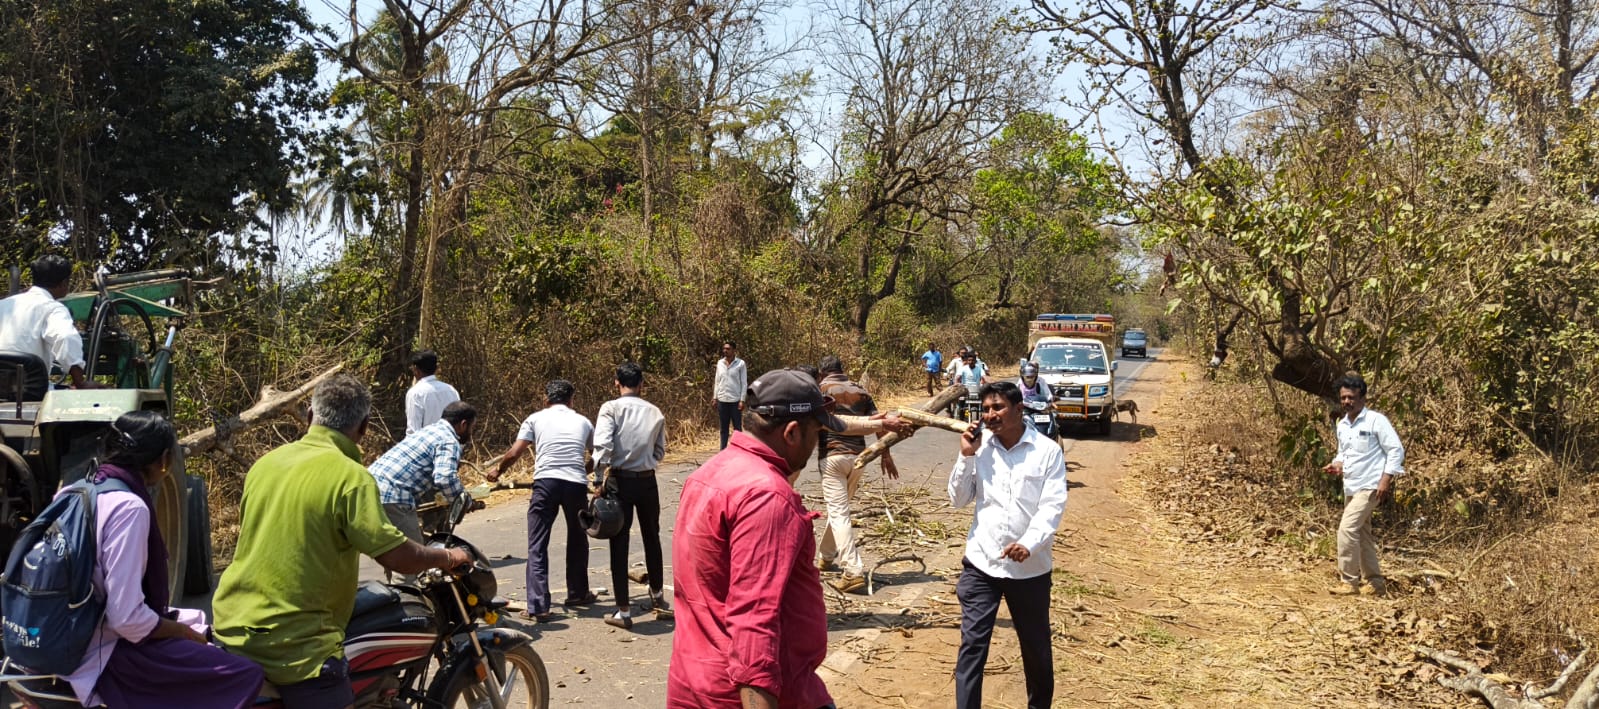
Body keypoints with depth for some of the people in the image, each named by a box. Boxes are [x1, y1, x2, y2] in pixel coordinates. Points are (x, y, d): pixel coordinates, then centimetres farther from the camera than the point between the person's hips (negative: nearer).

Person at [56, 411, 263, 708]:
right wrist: (187, 634, -9)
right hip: (109, 653, -10)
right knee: (247, 674, -14)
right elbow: (127, 618, -26)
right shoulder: (129, 507, -22)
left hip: (76, 638, 10)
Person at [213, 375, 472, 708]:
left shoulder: (265, 462, 6)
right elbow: (398, 557, -19)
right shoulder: (352, 477, -16)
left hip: (231, 630, 8)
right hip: (296, 649, -8)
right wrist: (447, 556, 1)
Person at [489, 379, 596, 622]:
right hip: (576, 484, 2)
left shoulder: (536, 418, 11)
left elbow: (513, 454, 4)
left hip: (546, 483, -2)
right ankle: (578, 594, 36)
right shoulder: (583, 422, 18)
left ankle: (538, 607, -4)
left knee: (537, 546, 3)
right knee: (578, 540, 23)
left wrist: (497, 470, 22)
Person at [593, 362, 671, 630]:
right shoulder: (655, 412, 3)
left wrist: (603, 471, -13)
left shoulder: (611, 408, -8)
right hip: (647, 480, 3)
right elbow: (660, 452, 7)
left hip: (620, 480, -3)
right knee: (652, 539, 20)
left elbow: (602, 444, -20)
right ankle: (658, 599, 33)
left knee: (619, 544, 4)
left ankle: (623, 611, 8)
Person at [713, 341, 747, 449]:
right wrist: (715, 397, 8)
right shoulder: (720, 363, 8)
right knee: (723, 428, 9)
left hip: (735, 400, -4)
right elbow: (717, 381, 13)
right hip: (722, 400, 4)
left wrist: (742, 400, -10)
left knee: (737, 427, 1)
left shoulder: (740, 364, -4)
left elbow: (744, 383, -4)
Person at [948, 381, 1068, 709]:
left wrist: (1029, 544, -27)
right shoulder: (980, 448, 1)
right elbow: (958, 500, 4)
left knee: (1037, 646, 15)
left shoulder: (1047, 451, -6)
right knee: (972, 645, -1)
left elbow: (1052, 506, -12)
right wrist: (966, 456, -9)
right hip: (980, 564, 1)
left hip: (1030, 568, -1)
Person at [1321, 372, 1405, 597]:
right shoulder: (1342, 425, 11)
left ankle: (1349, 581, -9)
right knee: (1362, 534, 12)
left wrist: (1386, 479, -18)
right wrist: (1337, 464, 0)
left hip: (1370, 486, -8)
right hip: (1351, 487, 8)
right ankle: (1375, 582, 22)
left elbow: (1396, 450, -11)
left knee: (1347, 528, -16)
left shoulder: (1376, 420, -11)